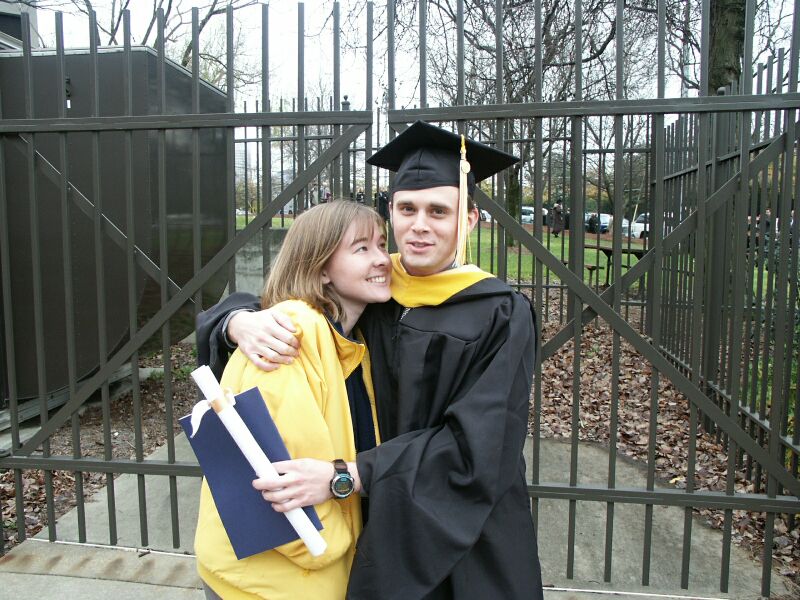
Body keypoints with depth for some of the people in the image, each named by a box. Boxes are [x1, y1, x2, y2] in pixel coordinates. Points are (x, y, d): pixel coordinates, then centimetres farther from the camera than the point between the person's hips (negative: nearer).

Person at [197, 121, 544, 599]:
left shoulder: (501, 316, -16)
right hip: (381, 531, 3)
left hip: (469, 544, -3)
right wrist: (241, 321, -23)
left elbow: (473, 446, -22)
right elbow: (280, 305, 1)